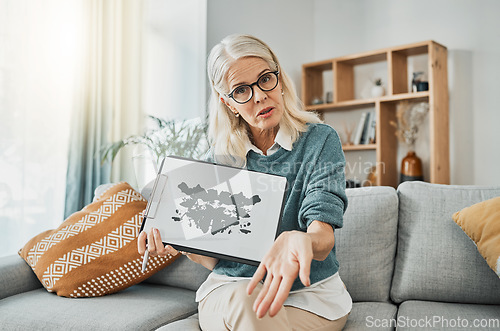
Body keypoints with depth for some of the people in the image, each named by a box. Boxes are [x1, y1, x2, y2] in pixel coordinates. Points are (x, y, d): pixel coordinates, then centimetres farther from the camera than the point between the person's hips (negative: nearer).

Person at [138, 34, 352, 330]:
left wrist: (297, 241, -45)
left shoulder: (320, 140, -8)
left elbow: (323, 235, -20)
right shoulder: (221, 156, 1)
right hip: (228, 291, 2)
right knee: (242, 301, -32)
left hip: (309, 295, -1)